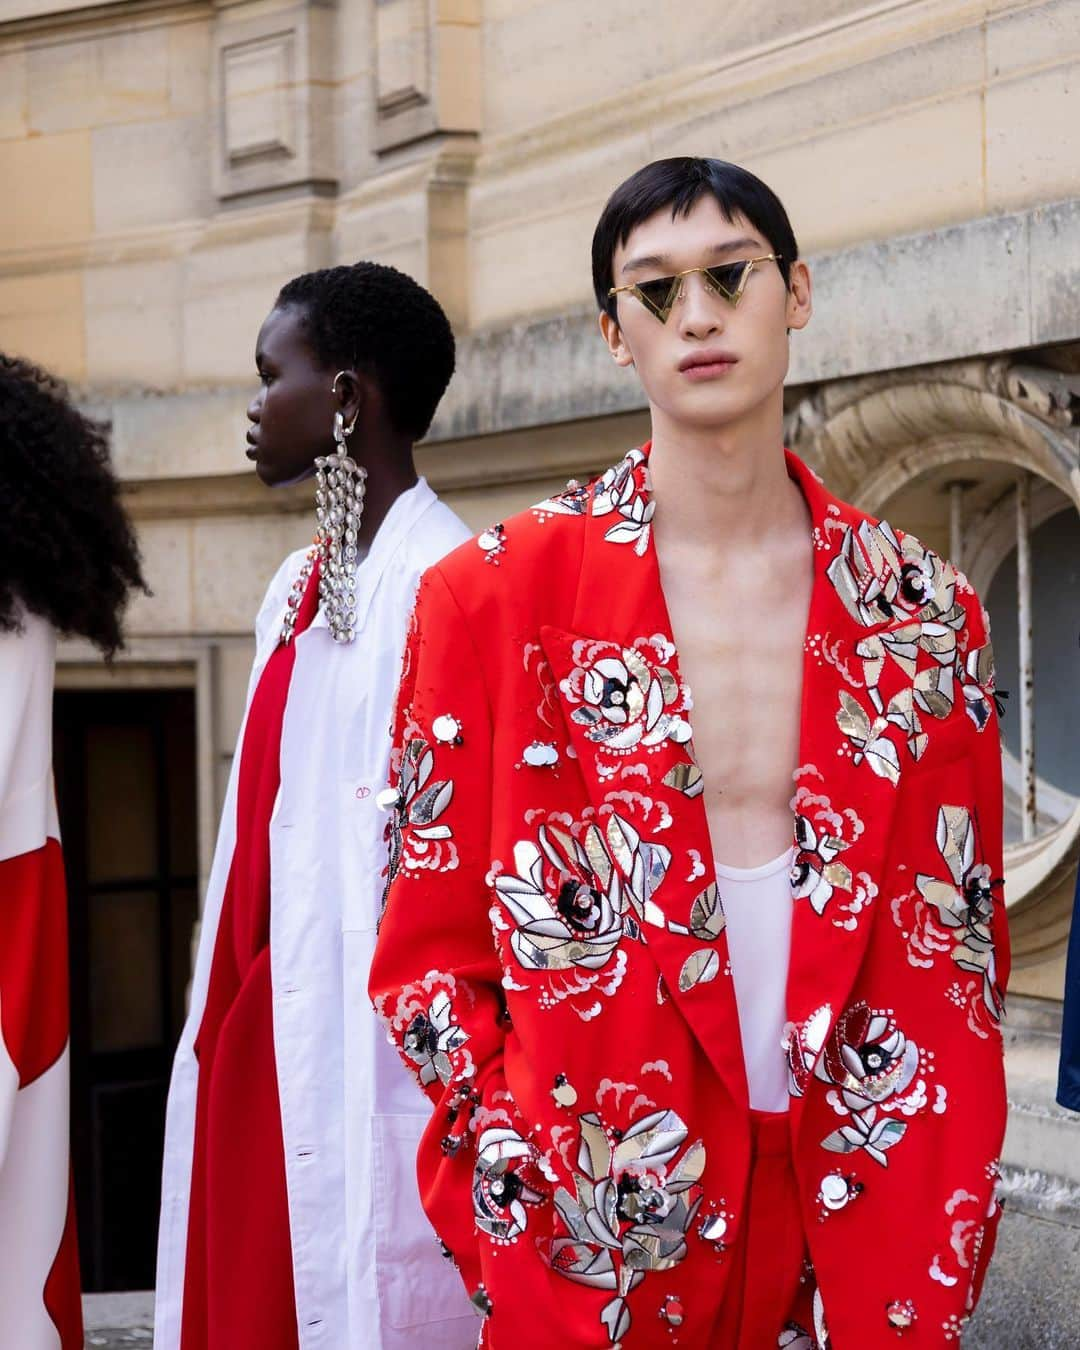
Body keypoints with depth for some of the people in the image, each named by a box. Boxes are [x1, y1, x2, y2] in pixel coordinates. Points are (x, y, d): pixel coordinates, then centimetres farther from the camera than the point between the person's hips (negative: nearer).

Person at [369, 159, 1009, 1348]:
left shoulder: (921, 614, 1)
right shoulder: (497, 595, -6)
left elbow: (960, 966, 4)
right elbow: (429, 949, -2)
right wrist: (536, 1221, -10)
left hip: (858, 1226, 2)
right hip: (592, 1244, -2)